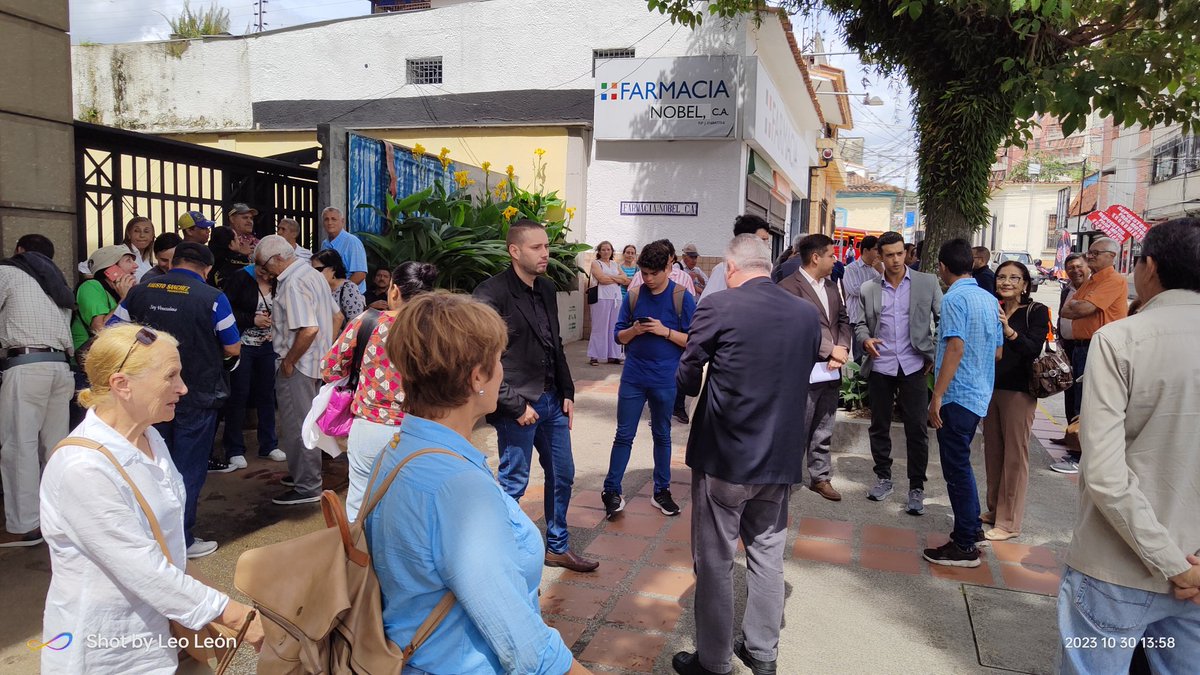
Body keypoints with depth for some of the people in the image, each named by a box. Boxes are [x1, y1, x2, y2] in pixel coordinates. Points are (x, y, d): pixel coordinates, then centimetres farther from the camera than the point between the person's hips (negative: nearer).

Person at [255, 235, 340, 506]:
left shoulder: (292, 283, -20)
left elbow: (308, 329, -29)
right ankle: (304, 473, 34)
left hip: (296, 366, -10)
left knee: (297, 425, 0)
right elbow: (337, 316, 16)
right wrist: (324, 348, 14)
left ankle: (307, 487, 8)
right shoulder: (313, 274, 11)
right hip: (316, 362, 10)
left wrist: (288, 361, -18)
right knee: (306, 422, 20)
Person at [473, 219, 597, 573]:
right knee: (513, 483, 5)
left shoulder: (546, 288, 8)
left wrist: (567, 393, 12)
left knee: (562, 475, 17)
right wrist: (516, 405, -17)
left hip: (552, 400, 8)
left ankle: (558, 547, 35)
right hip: (519, 405, -8)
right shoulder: (492, 293, -16)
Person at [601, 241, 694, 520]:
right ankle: (611, 492, 15)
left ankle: (662, 491, 27)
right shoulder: (634, 296, 1)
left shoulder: (682, 297, -6)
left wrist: (665, 331, -19)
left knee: (662, 435, 14)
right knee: (624, 435, 6)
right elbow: (619, 335, 6)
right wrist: (634, 331, -14)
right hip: (633, 377, 1)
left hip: (665, 380, -1)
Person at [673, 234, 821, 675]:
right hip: (780, 458, 5)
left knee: (715, 560, 10)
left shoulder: (718, 307, -14)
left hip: (723, 456, -4)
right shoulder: (808, 314, 0)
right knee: (767, 556, 18)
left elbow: (686, 380, -6)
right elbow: (801, 378, 10)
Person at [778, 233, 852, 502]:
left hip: (831, 371, 7)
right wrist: (832, 350, -15)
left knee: (824, 432, 16)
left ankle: (821, 477, 28)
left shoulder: (831, 286, 15)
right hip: (804, 371, -7)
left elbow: (843, 320, 14)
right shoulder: (789, 286, -11)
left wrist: (842, 348, -4)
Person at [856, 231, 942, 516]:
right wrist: (866, 340, -11)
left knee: (917, 428, 0)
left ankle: (917, 488, 11)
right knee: (879, 426, 11)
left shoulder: (927, 282, 2)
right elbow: (860, 323, 10)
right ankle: (883, 478, 27)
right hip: (880, 367, 2)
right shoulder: (868, 289, 6)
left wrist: (936, 353, -3)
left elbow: (944, 320, 4)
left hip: (913, 366, -2)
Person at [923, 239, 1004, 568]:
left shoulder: (955, 298, -15)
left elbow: (955, 347, -23)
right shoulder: (990, 299, 10)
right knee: (960, 463, 21)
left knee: (957, 468, -1)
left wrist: (937, 396, -21)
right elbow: (998, 351, 15)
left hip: (957, 395, -9)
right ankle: (971, 526, 32)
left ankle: (965, 546, 7)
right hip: (980, 393, 9)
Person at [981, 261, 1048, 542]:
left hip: (1018, 391, -5)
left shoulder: (1036, 312, -6)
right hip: (990, 387, 5)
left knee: (1015, 456, 0)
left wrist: (1009, 330, -33)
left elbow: (1034, 350, -20)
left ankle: (1009, 522, 8)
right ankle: (994, 510, 27)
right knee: (992, 451, 13)